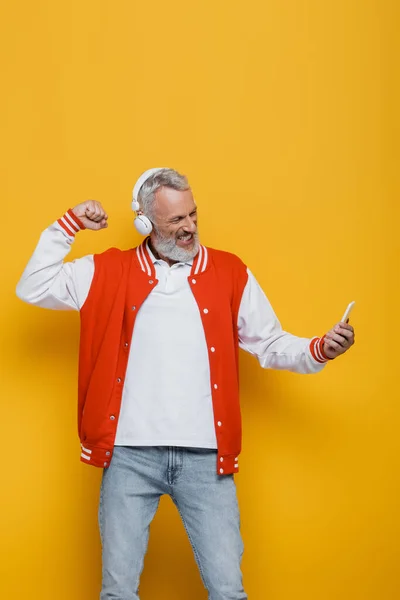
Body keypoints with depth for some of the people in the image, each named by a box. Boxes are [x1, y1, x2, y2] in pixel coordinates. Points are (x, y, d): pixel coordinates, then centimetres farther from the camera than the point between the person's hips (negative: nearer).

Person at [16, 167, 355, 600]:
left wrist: (319, 349, -7)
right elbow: (33, 288, 4)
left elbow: (269, 345, 10)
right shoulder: (110, 272, 5)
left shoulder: (230, 273, 6)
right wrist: (69, 225, -1)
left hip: (204, 457, 0)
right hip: (130, 455, 0)